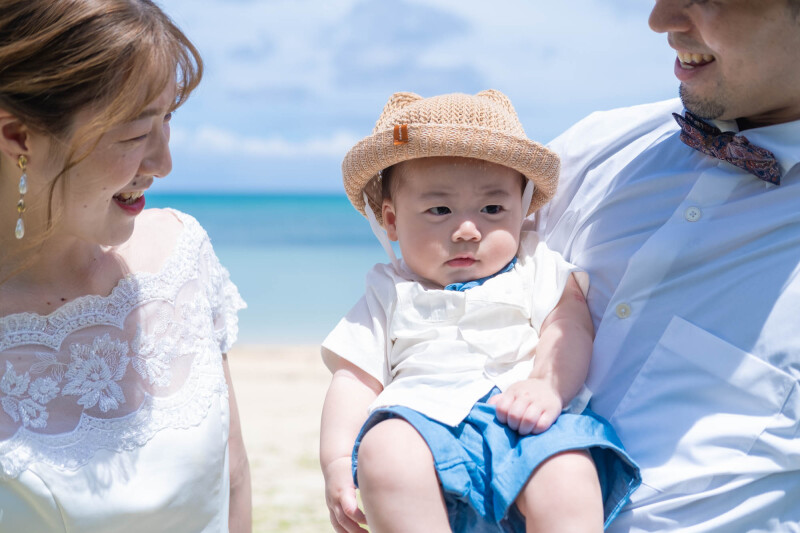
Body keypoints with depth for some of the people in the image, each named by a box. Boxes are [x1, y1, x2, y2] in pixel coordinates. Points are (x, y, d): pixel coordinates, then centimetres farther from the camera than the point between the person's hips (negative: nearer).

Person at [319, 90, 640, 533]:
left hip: (528, 427, 0)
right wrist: (337, 463, 0)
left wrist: (548, 385, -16)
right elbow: (354, 380, 16)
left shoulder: (535, 268, 22)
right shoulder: (390, 294, 23)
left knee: (567, 478, -35)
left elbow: (569, 328, 6)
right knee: (384, 454, -35)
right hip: (425, 420, 1)